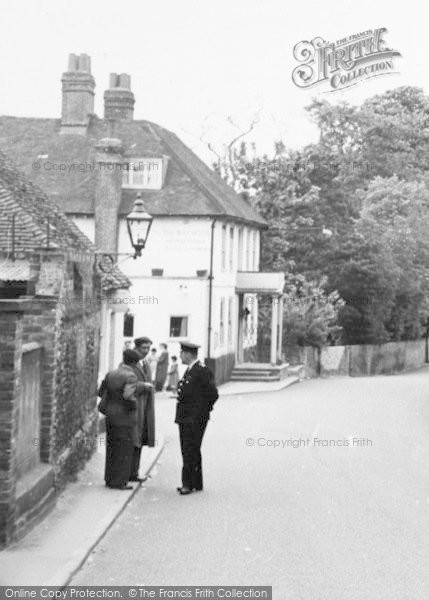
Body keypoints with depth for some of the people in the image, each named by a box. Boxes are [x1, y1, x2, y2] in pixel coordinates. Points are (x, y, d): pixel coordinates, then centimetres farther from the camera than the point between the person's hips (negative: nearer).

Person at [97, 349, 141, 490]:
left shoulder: (110, 374, 4)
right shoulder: (131, 376, -16)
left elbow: (101, 392, 10)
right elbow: (128, 396, -29)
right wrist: (134, 403, -11)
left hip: (110, 415, 7)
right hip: (125, 417, -7)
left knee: (112, 448, 15)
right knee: (124, 450, 1)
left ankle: (109, 479, 20)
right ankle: (119, 482, 2)